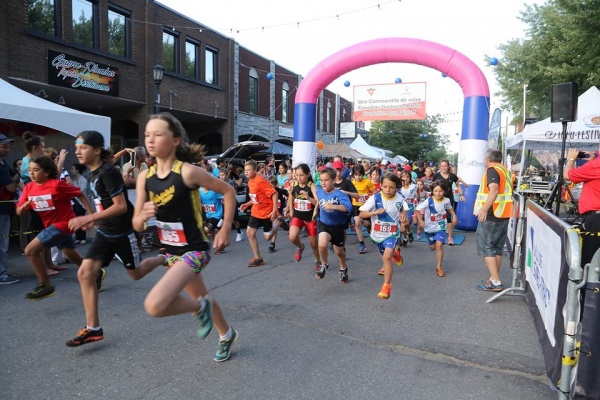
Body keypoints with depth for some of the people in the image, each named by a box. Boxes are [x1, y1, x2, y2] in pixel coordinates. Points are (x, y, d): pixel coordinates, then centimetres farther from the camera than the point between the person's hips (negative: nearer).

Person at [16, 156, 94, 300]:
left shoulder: (57, 184, -19)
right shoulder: (29, 187, 0)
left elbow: (80, 195, -13)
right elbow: (19, 212, 3)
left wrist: (91, 214, -16)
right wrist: (25, 205, -20)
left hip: (63, 224, -8)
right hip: (52, 225, 8)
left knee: (30, 250, -15)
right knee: (73, 257, 18)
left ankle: (45, 286, -2)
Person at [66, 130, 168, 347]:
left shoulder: (108, 172, -21)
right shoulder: (93, 173, 6)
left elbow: (121, 206, -26)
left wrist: (88, 218, -28)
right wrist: (95, 219, 12)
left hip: (123, 232, -8)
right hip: (105, 232, 8)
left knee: (135, 274, 10)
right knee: (85, 272, -5)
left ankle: (163, 259, 41)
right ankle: (93, 328, 2)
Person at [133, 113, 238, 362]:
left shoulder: (187, 172, -19)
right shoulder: (144, 178, -2)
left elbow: (228, 191, -9)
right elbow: (137, 226, 2)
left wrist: (225, 230, -9)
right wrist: (144, 216, -21)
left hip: (194, 250, -7)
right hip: (172, 252, 7)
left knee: (154, 305, -23)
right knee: (201, 297, 25)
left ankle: (201, 307, 8)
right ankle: (227, 335, 51)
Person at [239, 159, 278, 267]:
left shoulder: (260, 180, -22)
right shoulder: (250, 181, 5)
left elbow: (274, 193, -23)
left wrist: (275, 210, -25)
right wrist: (247, 204, 4)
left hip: (267, 212, -8)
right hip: (256, 212, 8)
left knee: (267, 237, 1)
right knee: (250, 232, 0)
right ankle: (258, 258, 10)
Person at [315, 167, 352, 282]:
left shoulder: (339, 194, -21)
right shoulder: (319, 192, -6)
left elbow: (348, 208, -38)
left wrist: (332, 206, -50)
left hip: (338, 226, -2)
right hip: (324, 224, 2)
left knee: (339, 251, 15)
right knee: (322, 244, -27)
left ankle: (343, 269, 48)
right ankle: (324, 265, 3)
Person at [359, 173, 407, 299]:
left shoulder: (399, 198, -10)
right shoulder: (375, 198, -19)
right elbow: (361, 214, -20)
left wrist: (404, 215, -8)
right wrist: (375, 212, -35)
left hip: (392, 233, -2)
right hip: (378, 234, 2)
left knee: (387, 257, -24)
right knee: (386, 256, 24)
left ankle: (386, 286, -12)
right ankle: (395, 253, 64)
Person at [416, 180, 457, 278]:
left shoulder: (446, 200, -11)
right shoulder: (428, 201, -21)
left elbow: (449, 208, 13)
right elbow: (417, 210, -14)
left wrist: (454, 216, -2)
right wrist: (420, 220, -24)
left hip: (441, 227, 0)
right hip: (429, 227, 0)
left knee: (439, 244, -19)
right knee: (432, 247, 15)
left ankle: (439, 267, -6)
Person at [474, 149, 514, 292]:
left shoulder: (492, 170, -12)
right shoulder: (506, 171, 15)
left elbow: (494, 190, -28)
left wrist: (484, 208, -40)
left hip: (491, 214, -9)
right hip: (503, 214, 9)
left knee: (486, 247, -3)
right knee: (497, 248, 14)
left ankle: (495, 282, -6)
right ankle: (494, 279, 19)